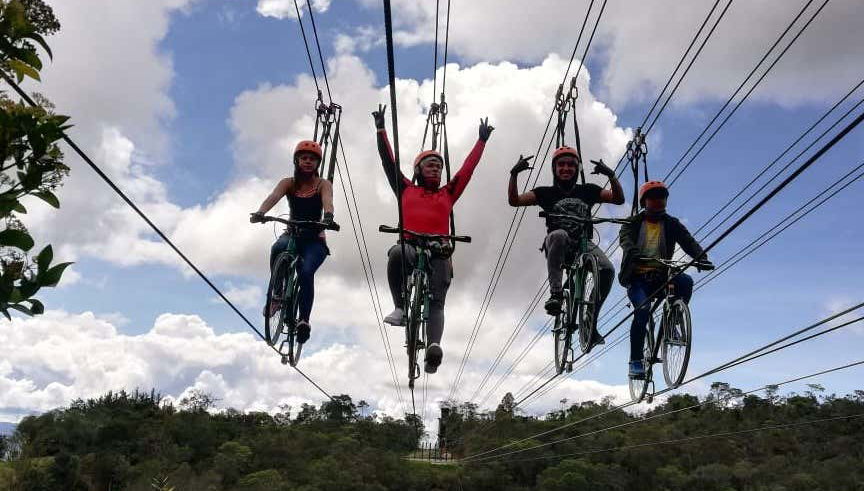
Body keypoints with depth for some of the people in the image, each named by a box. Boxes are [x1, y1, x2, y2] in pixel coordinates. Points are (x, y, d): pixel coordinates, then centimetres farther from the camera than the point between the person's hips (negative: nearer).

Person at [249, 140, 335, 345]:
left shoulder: (323, 184, -1)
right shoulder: (289, 183, 4)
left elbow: (327, 201, -24)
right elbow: (273, 197, -18)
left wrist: (328, 216, -48)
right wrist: (259, 213, -40)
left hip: (315, 240, -1)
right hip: (292, 235, 1)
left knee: (306, 273, -27)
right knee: (278, 249, -34)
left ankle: (304, 320, -20)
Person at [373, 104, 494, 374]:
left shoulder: (448, 193, 24)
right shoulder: (406, 190, 20)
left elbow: (468, 168, 26)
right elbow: (389, 162, 20)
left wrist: (482, 141, 28)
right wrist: (381, 129, 19)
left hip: (439, 253, 2)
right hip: (410, 248, -2)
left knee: (436, 302, -15)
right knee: (395, 252, -37)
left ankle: (434, 347, -31)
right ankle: (399, 308, -27)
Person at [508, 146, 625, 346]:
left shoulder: (587, 190, 15)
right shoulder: (546, 192, 10)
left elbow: (619, 199, 5)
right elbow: (514, 200, 0)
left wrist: (611, 175, -12)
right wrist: (514, 174, -15)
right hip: (556, 245, -2)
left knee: (607, 270, -27)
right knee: (559, 235, -39)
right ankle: (555, 294, -39)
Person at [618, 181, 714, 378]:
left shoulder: (672, 224, 12)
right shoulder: (633, 223, 6)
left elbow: (688, 241, -4)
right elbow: (626, 240, -16)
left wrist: (701, 257, -26)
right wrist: (636, 254, -39)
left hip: (661, 276, 2)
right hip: (638, 278, -2)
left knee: (686, 281, -28)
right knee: (643, 308, -27)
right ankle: (636, 361, -17)